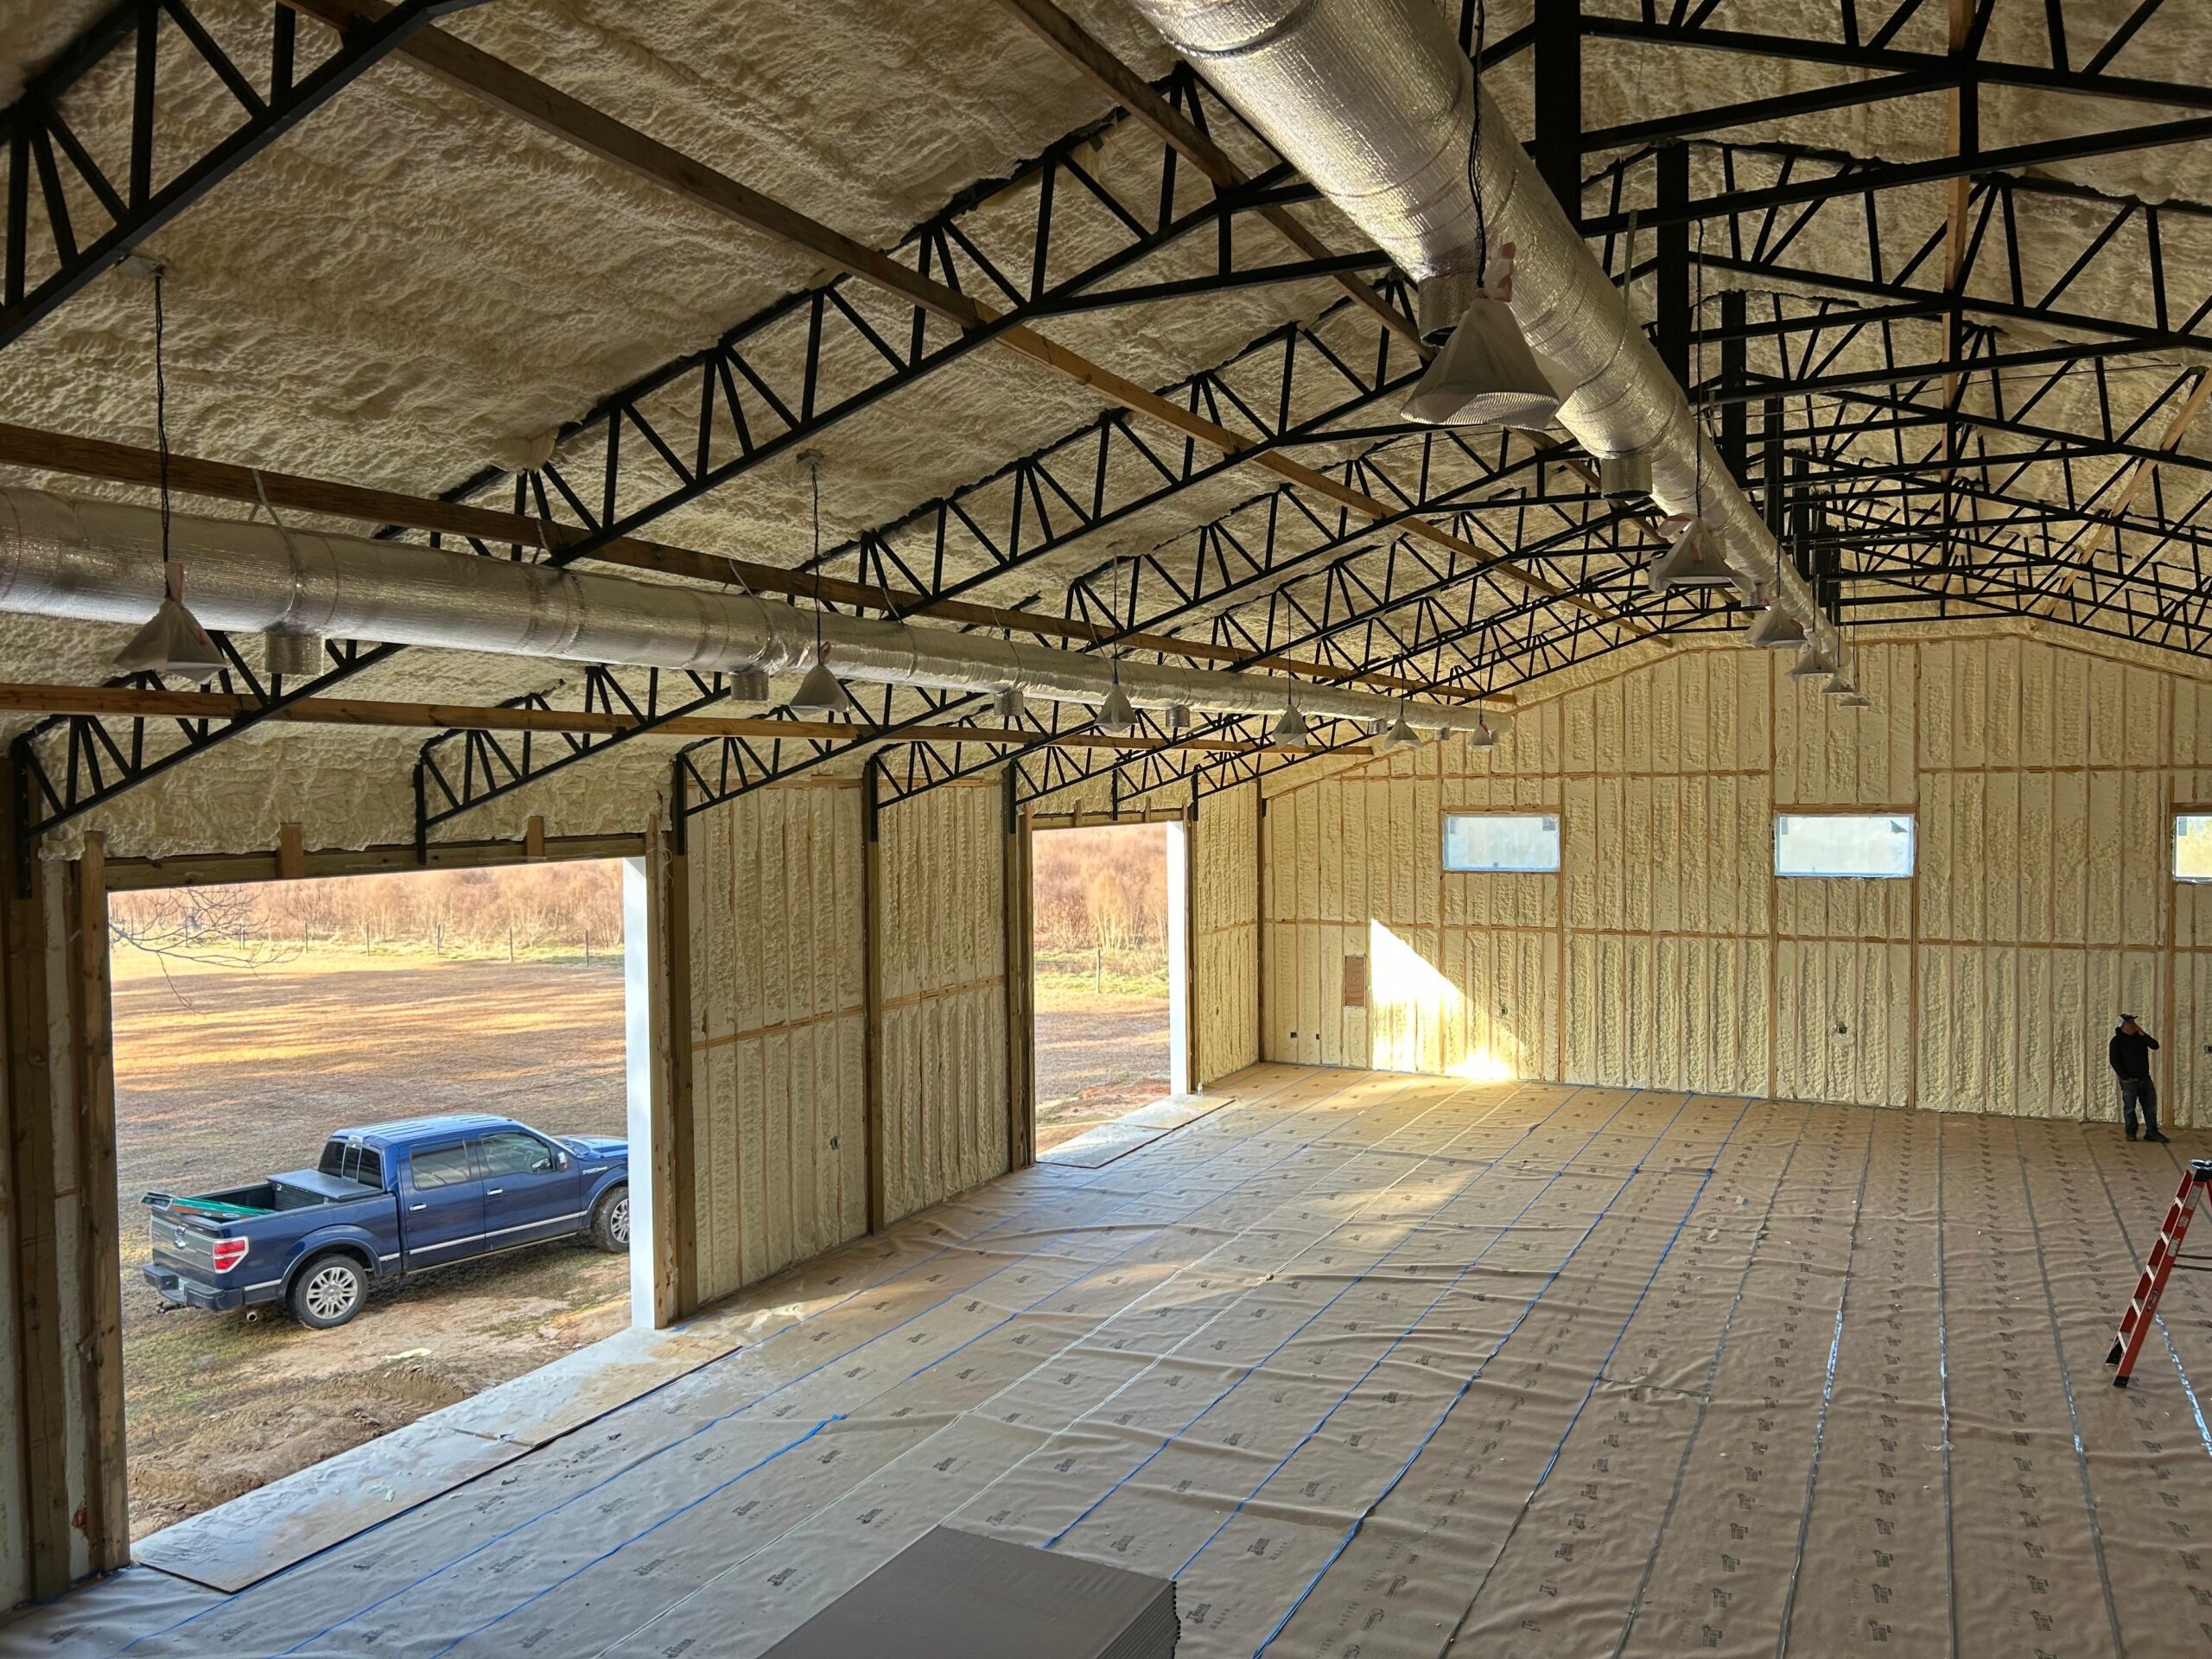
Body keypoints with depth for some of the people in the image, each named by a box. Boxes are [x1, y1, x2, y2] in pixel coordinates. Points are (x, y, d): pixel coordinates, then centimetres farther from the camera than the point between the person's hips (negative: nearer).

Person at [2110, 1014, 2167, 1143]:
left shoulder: (2140, 1036, 8)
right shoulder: (2117, 1040, -7)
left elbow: (2155, 1045, -4)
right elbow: (2114, 1061, -10)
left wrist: (2143, 1034, -13)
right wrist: (2125, 1078, -14)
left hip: (2144, 1078, 5)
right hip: (2129, 1080, -5)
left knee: (2150, 1106, 4)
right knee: (2129, 1107, 1)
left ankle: (2152, 1133, 9)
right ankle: (2131, 1132, 11)